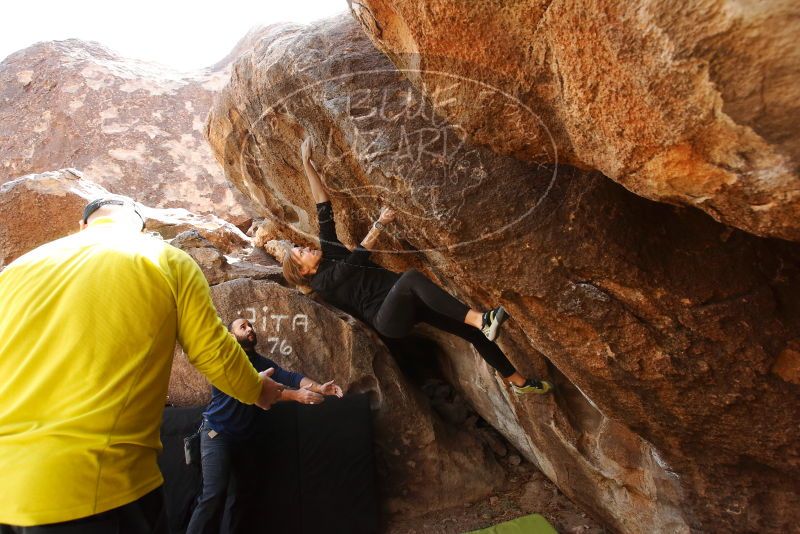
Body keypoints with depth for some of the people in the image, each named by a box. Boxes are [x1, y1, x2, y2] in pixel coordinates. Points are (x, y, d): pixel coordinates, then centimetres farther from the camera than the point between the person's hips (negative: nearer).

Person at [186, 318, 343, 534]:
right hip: (218, 434, -6)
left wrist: (318, 387, -28)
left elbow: (289, 376, -9)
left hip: (244, 438, 7)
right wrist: (295, 395, -39)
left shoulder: (260, 362, 6)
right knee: (214, 494, -16)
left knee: (240, 496, 11)